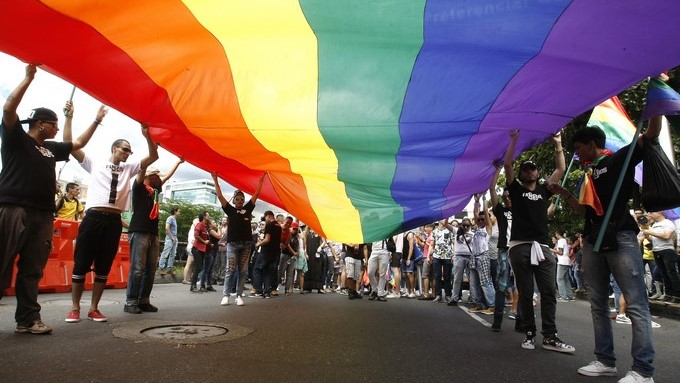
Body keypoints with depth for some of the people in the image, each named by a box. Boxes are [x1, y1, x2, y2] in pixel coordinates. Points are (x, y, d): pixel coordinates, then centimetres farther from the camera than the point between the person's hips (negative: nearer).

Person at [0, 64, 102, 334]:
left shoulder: (51, 148, 21)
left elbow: (78, 144, 33)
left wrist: (97, 121, 32)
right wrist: (29, 78, -10)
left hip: (42, 215, 6)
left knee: (32, 270, 5)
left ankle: (28, 319, 8)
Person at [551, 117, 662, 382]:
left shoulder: (620, 159, 5)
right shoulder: (587, 175, 23)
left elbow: (651, 134, -7)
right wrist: (563, 193, 15)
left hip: (620, 237, -8)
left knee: (635, 304, -6)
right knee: (598, 305, 8)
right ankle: (606, 361, 16)